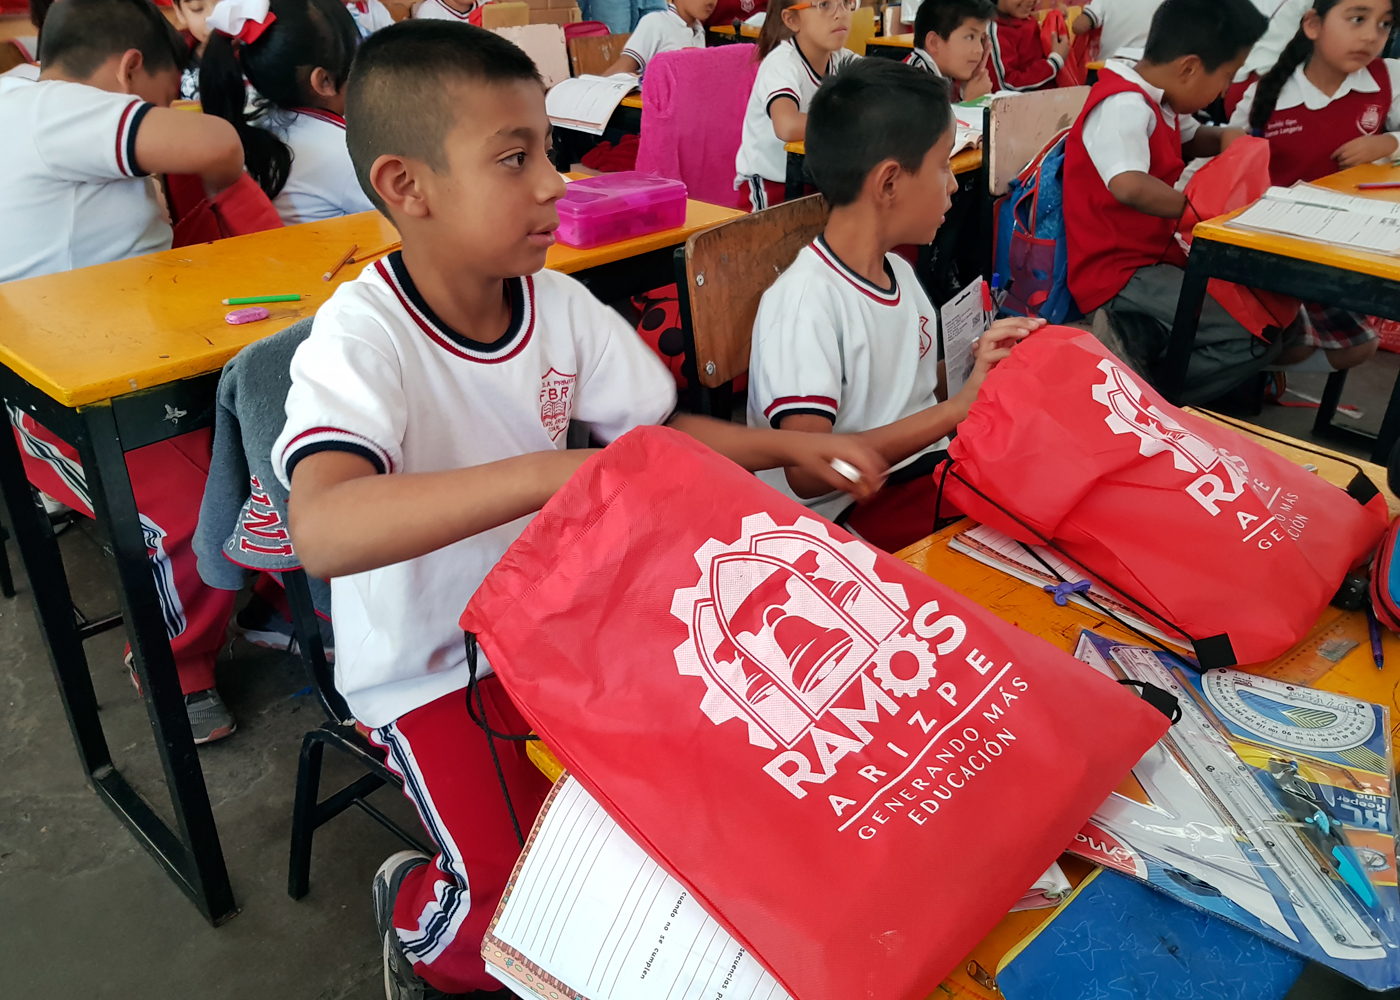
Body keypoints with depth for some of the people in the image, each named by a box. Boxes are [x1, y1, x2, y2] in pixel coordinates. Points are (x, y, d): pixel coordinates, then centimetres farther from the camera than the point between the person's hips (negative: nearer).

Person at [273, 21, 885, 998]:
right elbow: (323, 530, -41)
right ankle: (418, 921, 21)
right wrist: (550, 474, -48)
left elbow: (656, 435, 6)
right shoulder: (361, 338, -24)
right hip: (432, 670, -5)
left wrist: (791, 447, -7)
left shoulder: (560, 305, -5)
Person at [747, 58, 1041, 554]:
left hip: (928, 474, 9)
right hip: (850, 516, -9)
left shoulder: (900, 273, 13)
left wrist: (980, 370, -1)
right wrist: (957, 408, -25)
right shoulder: (804, 302, -18)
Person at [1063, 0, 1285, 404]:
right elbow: (1129, 185, -39)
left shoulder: (1156, 101, 11)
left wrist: (1223, 137, 13)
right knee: (1261, 340, -19)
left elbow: (1187, 139, 34)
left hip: (1155, 257, 11)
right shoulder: (1124, 106, -20)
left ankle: (1138, 338, -2)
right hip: (1120, 272, -11)